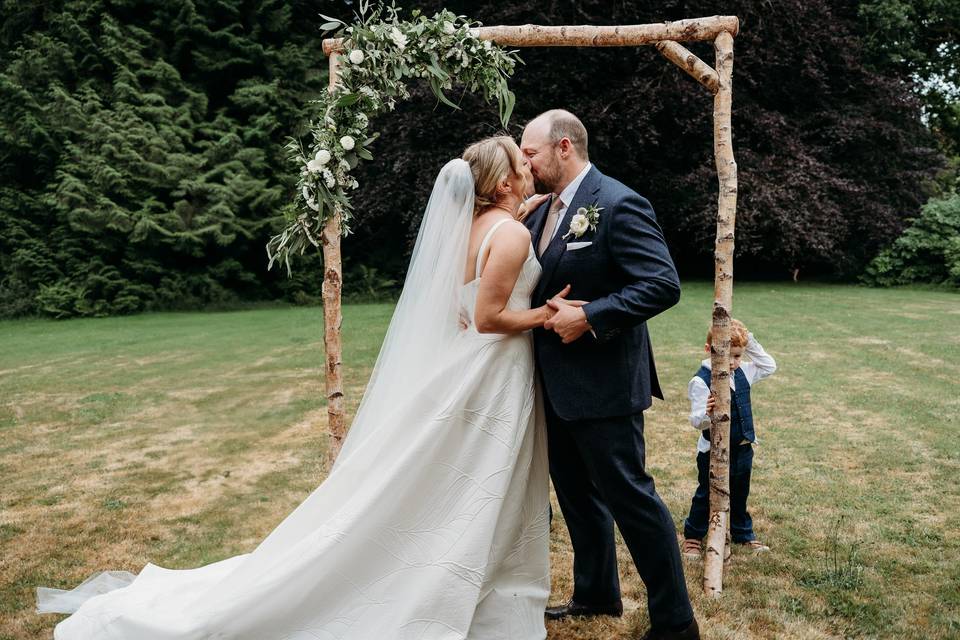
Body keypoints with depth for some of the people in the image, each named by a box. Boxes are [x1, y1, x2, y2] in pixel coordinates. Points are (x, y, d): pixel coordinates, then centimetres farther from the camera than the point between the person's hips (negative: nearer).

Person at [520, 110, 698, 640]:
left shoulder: (619, 205, -16)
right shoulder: (542, 211, 10)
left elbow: (663, 285, -23)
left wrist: (588, 317, -25)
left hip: (602, 383, -9)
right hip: (557, 383, 9)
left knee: (628, 495, 0)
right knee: (576, 492, 19)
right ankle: (596, 594, 38)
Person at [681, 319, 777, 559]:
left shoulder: (743, 373, 0)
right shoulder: (701, 381, -22)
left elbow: (769, 366, 12)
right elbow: (697, 422, -22)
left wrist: (751, 344, -1)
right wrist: (707, 414, -47)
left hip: (742, 448, 6)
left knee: (739, 494, 21)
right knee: (706, 496, 9)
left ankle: (743, 534, 38)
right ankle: (692, 536, 26)